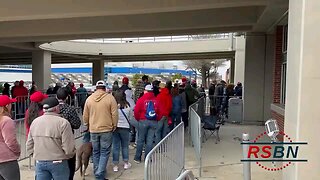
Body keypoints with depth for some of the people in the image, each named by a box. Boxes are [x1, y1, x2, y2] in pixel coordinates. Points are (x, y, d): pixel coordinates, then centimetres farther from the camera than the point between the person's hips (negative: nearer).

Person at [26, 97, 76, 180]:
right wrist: (68, 155, 2)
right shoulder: (63, 123, -15)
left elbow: (29, 145, 9)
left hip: (39, 162, 5)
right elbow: (69, 148, -18)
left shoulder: (35, 122, 3)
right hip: (58, 163, -5)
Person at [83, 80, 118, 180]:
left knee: (96, 152, 16)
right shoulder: (110, 97, -8)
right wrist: (114, 125, 5)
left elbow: (85, 115, 8)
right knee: (104, 152, 4)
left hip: (93, 130, 4)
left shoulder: (89, 98, 2)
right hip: (106, 129, -3)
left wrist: (87, 125, 23)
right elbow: (114, 114, -8)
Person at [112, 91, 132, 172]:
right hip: (125, 127, 0)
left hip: (115, 127, 0)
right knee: (125, 146, 16)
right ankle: (126, 163, 27)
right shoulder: (127, 106, -10)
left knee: (115, 147, 9)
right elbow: (130, 116, 4)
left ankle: (115, 165, 16)